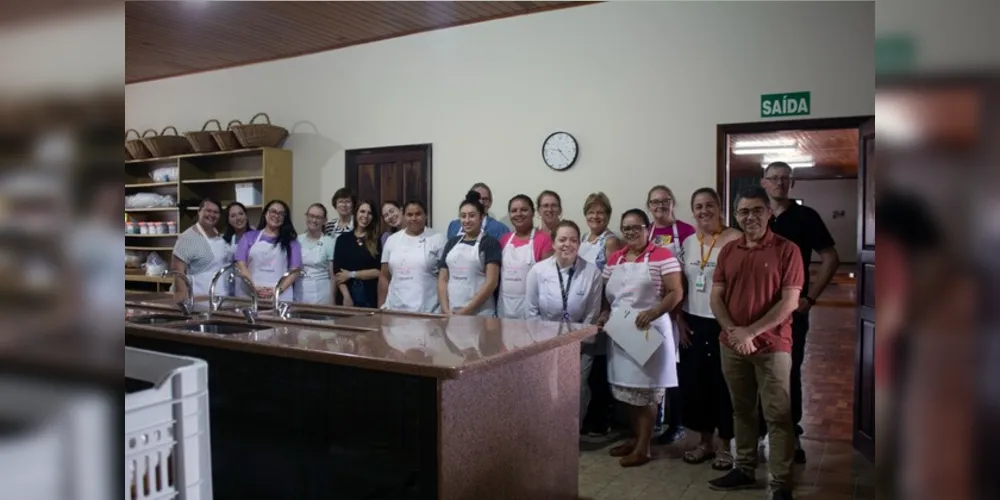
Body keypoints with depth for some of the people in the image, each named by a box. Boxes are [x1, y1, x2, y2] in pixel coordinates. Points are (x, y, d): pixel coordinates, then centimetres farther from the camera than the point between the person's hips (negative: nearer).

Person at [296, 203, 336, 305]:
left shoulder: (330, 242, -4)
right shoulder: (298, 240, 6)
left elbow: (333, 275, -3)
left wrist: (332, 300, -6)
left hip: (321, 294, -3)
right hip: (299, 293, 3)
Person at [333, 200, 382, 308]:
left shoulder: (377, 240, 2)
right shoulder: (343, 239, 8)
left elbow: (379, 271, -5)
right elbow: (337, 271, 1)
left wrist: (351, 274, -5)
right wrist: (347, 297, -9)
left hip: (370, 296, -1)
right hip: (347, 295, 2)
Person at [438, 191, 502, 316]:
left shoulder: (490, 243, -1)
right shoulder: (452, 242, 12)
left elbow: (491, 282, -9)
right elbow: (442, 279, 10)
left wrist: (466, 311, -13)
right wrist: (446, 310, -4)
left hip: (479, 314, -4)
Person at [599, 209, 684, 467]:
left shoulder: (663, 257, -8)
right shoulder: (614, 259, 12)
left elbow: (676, 293, -13)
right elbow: (606, 293, 17)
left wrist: (652, 312, -25)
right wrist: (604, 314, -1)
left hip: (650, 332, -6)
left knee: (646, 392, 1)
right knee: (629, 389, 14)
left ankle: (643, 447, 11)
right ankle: (635, 438, 29)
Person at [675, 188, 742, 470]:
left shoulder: (735, 240, -8)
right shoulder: (687, 243, 8)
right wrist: (679, 320, 5)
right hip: (694, 323, 5)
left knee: (723, 383, 2)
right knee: (694, 382, 9)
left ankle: (725, 444, 19)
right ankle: (705, 440, 25)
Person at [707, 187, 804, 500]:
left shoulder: (787, 250, -6)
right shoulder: (728, 251, 8)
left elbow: (790, 301, -12)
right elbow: (715, 297, 6)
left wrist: (750, 332, -16)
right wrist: (733, 331, -10)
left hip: (772, 346, -4)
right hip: (731, 345, 5)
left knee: (778, 415, 1)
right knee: (742, 410, 15)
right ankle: (744, 470, 27)